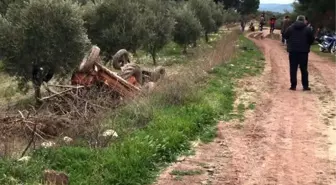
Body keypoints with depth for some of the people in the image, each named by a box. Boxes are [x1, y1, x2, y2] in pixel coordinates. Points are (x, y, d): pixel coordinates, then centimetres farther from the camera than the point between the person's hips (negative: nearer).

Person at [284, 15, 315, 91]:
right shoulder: (308, 29, -2)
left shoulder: (290, 28, 0)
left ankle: (293, 85, 3)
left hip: (292, 51, 0)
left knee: (293, 69, 4)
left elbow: (285, 36, 7)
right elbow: (312, 39, -1)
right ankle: (305, 86, 7)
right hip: (304, 51, 0)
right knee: (304, 69, 6)